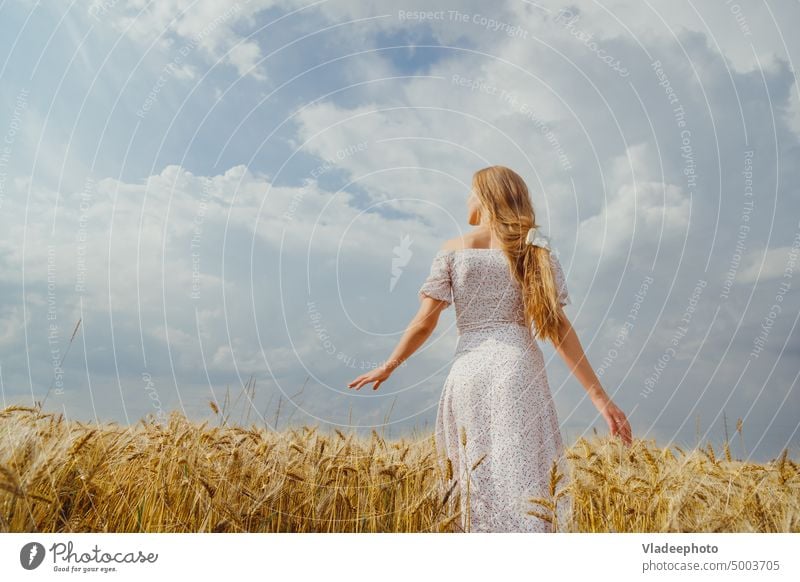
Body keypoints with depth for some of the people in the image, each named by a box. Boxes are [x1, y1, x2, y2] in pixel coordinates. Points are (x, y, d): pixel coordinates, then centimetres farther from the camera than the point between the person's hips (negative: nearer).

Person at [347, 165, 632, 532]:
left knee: (481, 485, 12)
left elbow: (426, 320, 2)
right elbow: (558, 327, 1)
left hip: (468, 371, 0)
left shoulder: (453, 250, 7)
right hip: (520, 369, 0)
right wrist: (599, 397, 2)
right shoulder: (537, 251, 9)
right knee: (522, 482, -2)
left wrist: (388, 366, 16)